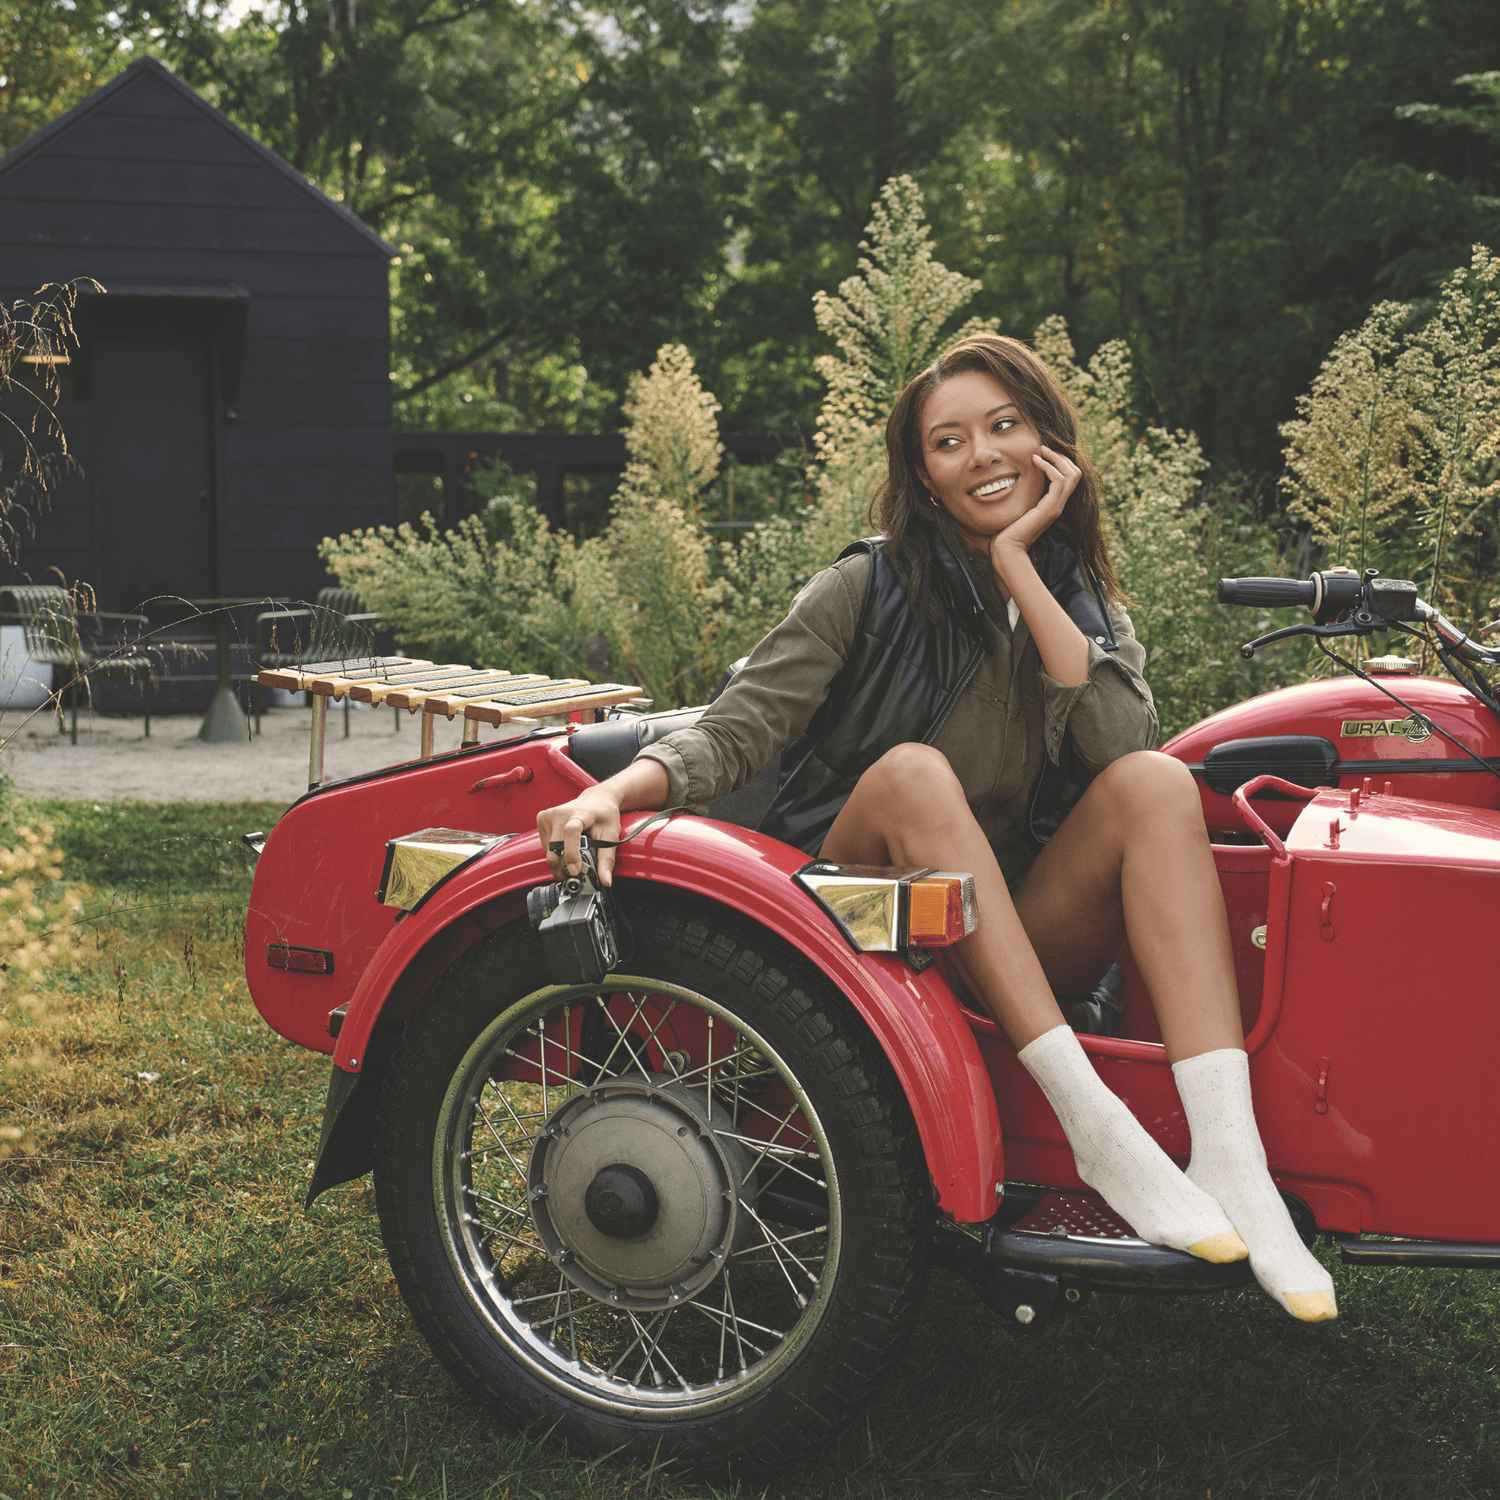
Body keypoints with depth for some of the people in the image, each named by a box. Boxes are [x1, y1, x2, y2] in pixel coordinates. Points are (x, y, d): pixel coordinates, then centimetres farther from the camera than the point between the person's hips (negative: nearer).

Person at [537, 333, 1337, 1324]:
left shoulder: (1089, 606, 9)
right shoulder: (871, 588, -1)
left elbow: (1124, 745, -13)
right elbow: (733, 734, -10)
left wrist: (1021, 570, -14)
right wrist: (619, 788, -30)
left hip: (1022, 949, 3)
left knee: (1157, 785, -22)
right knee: (912, 771, -32)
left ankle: (1230, 1159, -36)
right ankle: (1094, 1126, -37)